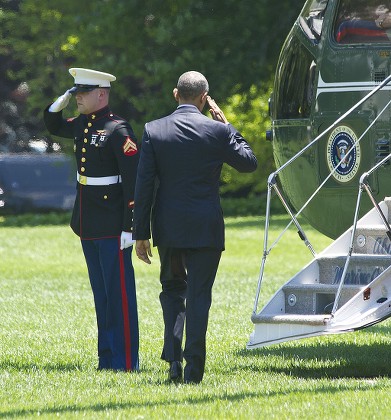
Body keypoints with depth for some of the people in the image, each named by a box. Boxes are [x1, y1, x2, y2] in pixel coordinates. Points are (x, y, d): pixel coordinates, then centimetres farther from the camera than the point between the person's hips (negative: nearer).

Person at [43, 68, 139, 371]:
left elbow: (134, 182, -16)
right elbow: (53, 125, 31)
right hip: (88, 226, 8)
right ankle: (107, 360, 18)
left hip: (113, 227, -8)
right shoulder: (81, 125, 10)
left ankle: (125, 362, -1)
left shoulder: (119, 130, -14)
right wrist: (62, 100, 10)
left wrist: (129, 228, -19)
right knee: (101, 294, 13)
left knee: (119, 294, -4)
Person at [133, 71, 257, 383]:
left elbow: (144, 185, -3)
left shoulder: (153, 131, -3)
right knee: (199, 296, 4)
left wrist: (141, 233, 1)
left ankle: (173, 358, 4)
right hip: (206, 228, -2)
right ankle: (193, 368, 1)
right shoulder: (218, 131, -7)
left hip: (168, 228, 2)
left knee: (172, 288, 18)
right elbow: (249, 162, 8)